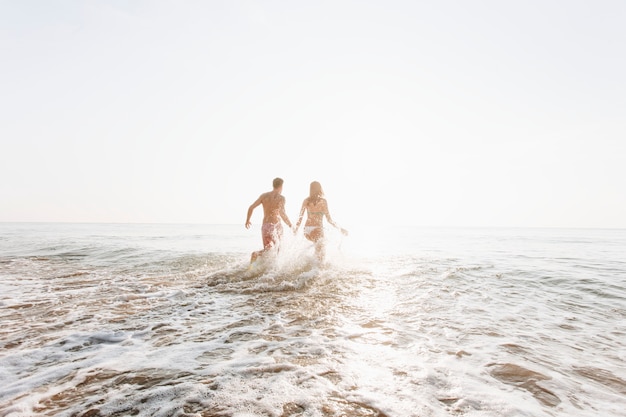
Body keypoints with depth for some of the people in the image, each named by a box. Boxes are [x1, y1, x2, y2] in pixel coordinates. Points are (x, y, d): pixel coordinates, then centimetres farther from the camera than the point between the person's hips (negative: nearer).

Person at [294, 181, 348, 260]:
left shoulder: (306, 201, 3)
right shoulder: (323, 201, -9)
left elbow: (300, 216, 6)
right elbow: (329, 219, -10)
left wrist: (296, 229, 21)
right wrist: (340, 229, -1)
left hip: (307, 230, 5)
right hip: (317, 230, -5)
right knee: (321, 252, 8)